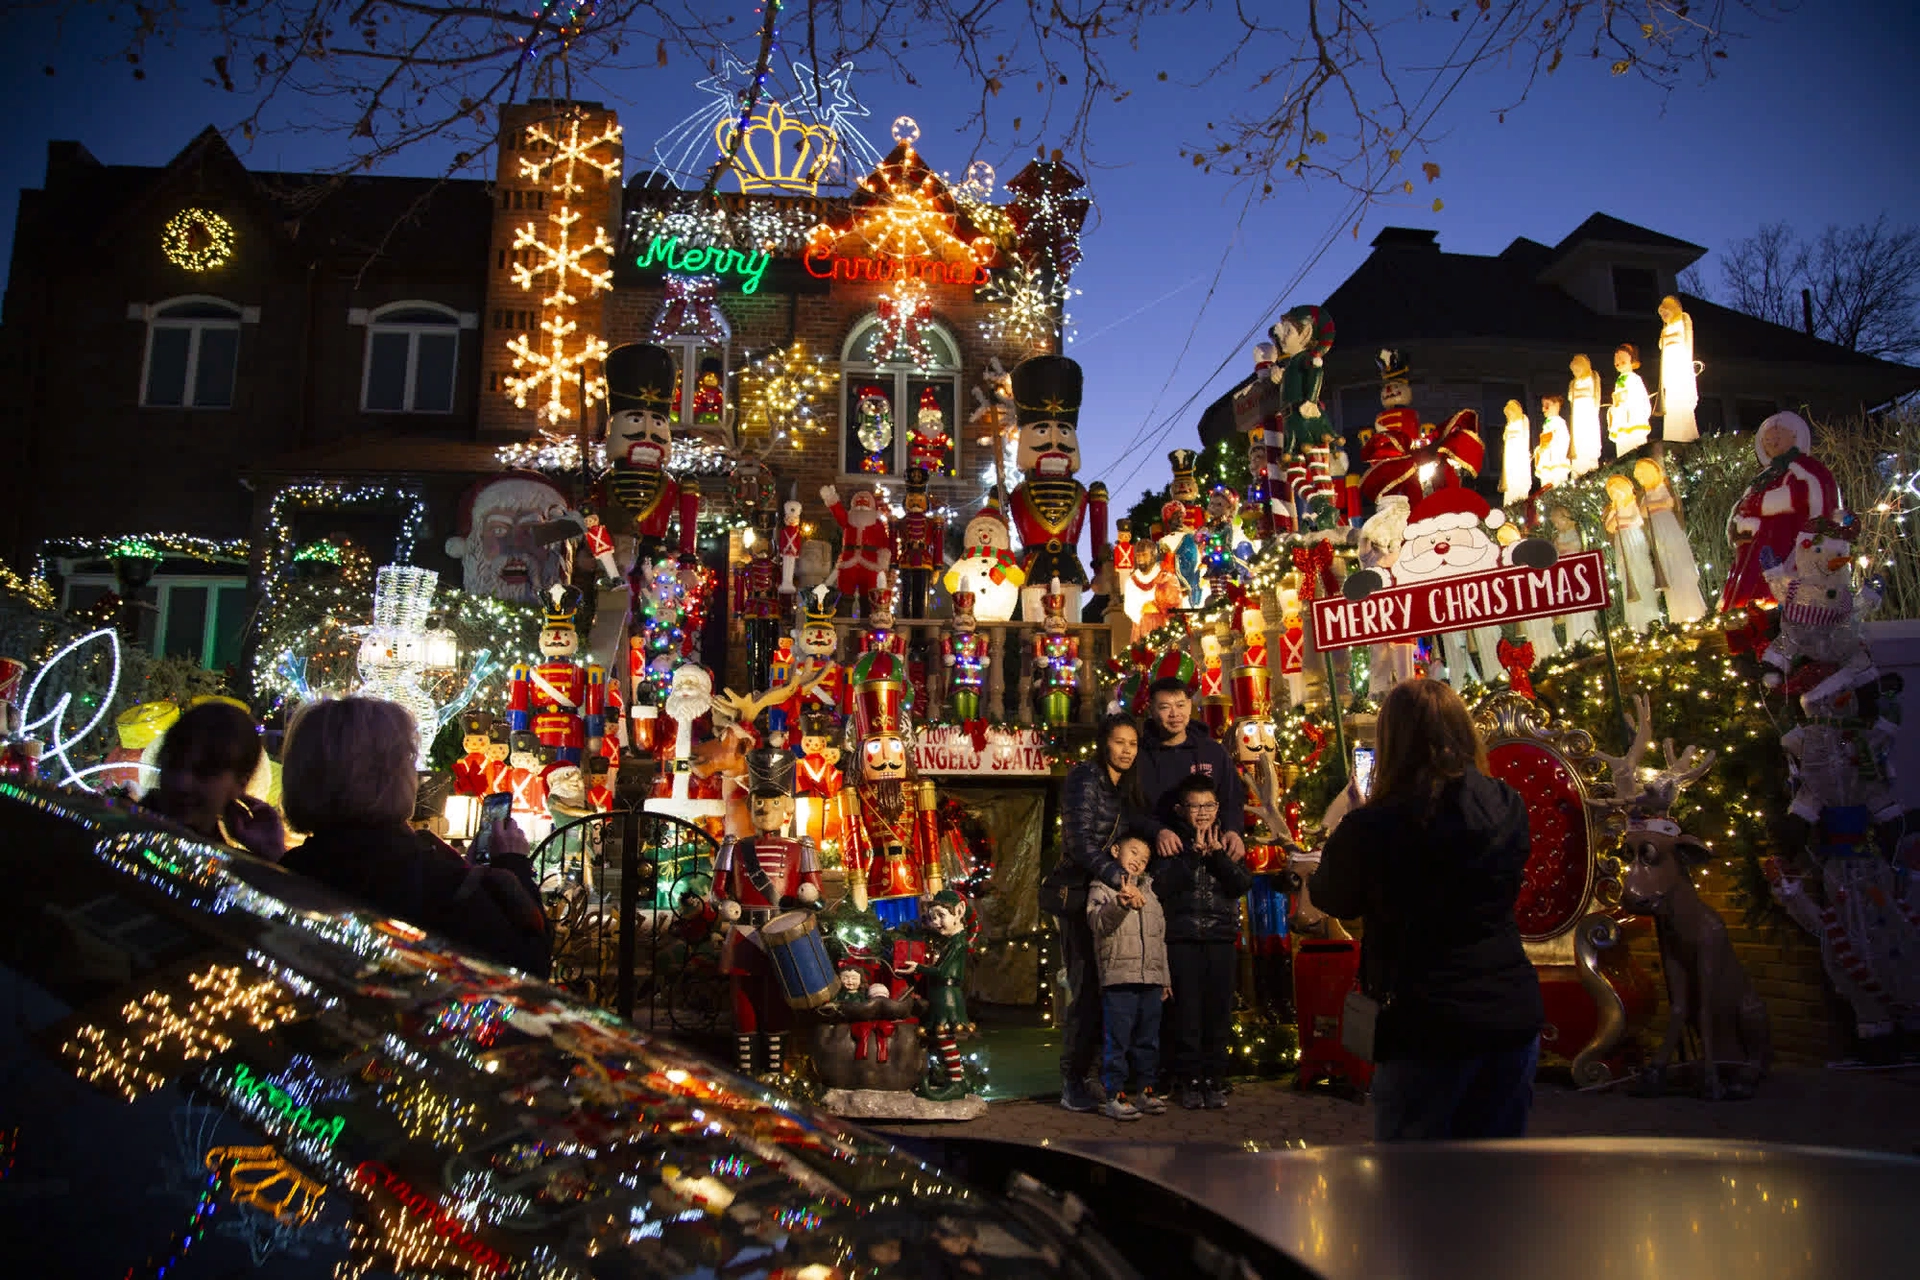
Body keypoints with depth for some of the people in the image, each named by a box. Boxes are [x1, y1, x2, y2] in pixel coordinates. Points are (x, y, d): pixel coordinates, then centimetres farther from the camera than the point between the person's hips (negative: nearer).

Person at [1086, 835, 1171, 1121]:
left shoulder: (1150, 890, 22)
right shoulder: (1103, 888, 3)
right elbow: (1096, 922, -15)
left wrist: (1165, 977, 22)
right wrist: (1120, 904, -32)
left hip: (1151, 979, 6)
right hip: (1118, 977, -6)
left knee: (1148, 1039, 10)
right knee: (1117, 1039, -5)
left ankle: (1146, 1089, 20)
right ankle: (1115, 1095, 1)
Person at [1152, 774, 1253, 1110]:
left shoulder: (1227, 844, 10)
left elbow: (1244, 884, -3)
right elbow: (1161, 885, -10)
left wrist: (1217, 856, -14)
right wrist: (1194, 855, -13)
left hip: (1220, 937, 2)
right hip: (1182, 938, -2)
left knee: (1218, 1011, 4)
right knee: (1187, 1011, -1)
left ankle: (1214, 1081, 15)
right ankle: (1188, 1081, 9)